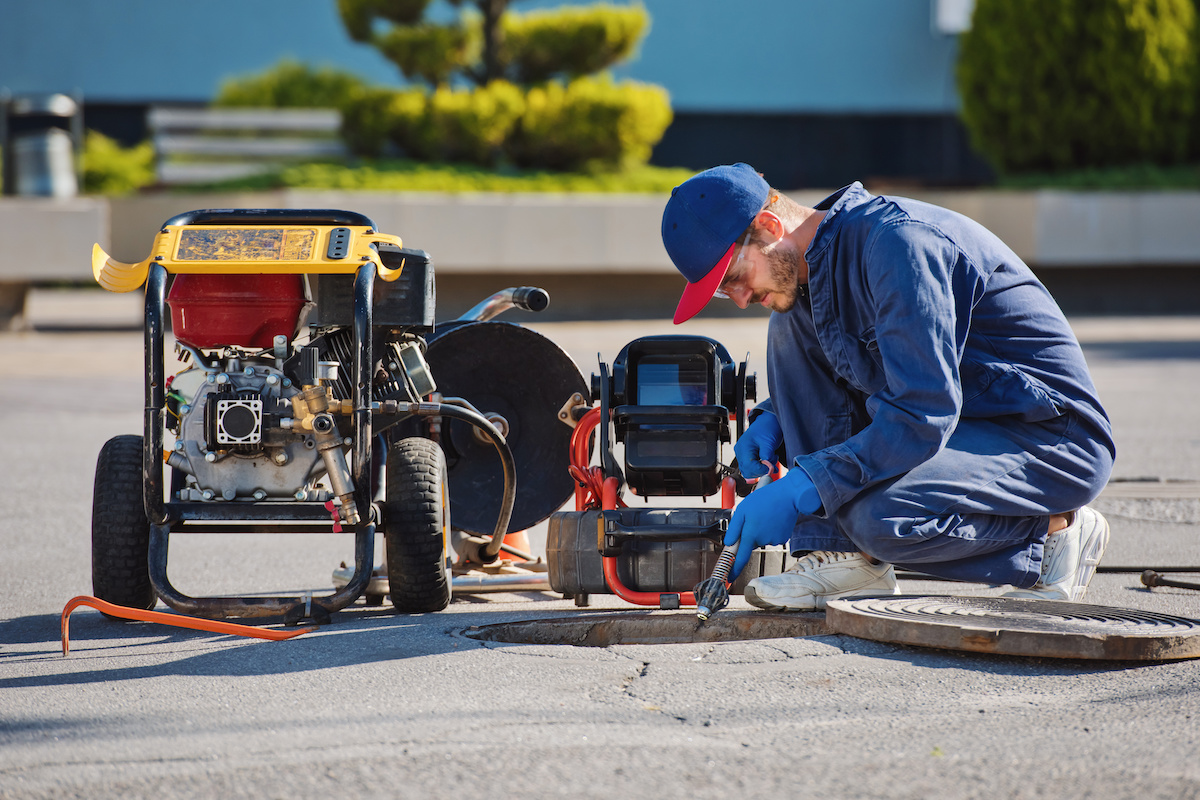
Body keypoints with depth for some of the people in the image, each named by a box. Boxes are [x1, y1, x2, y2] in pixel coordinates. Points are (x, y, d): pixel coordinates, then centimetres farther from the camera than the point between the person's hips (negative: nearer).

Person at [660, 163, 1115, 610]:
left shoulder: (896, 240, -23)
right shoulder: (812, 262, 5)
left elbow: (924, 414, -30)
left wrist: (799, 491, -30)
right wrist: (773, 421, 3)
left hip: (1055, 439, -9)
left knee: (880, 518, -34)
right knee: (789, 326, 1)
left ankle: (1055, 531, -6)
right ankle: (846, 558, -4)